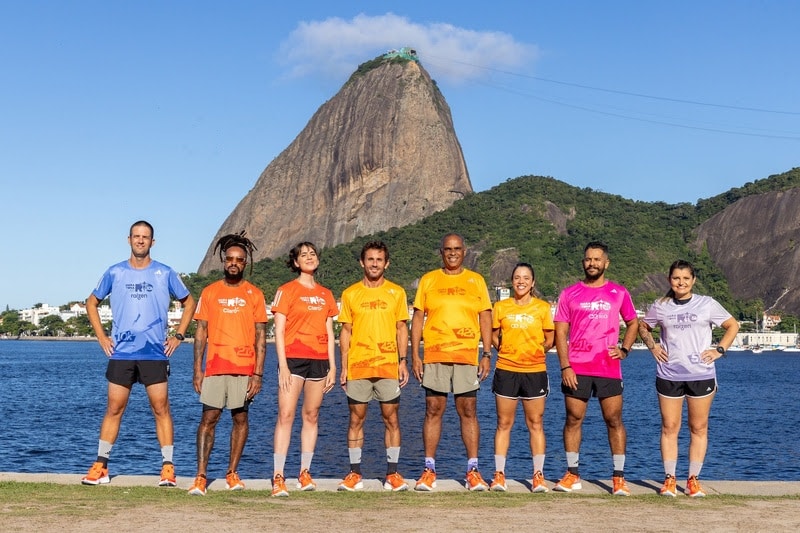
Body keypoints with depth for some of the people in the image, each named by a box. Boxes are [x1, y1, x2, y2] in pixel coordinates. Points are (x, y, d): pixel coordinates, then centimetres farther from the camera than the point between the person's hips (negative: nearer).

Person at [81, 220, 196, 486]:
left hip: (155, 353, -1)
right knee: (114, 408, 3)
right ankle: (100, 466, 10)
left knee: (161, 409, -3)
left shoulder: (165, 273, 4)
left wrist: (178, 336, 6)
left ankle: (168, 468, 2)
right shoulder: (115, 273, 7)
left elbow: (189, 302, 15)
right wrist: (101, 336, 9)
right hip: (121, 353, 1)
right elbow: (92, 302, 19)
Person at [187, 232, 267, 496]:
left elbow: (261, 336, 3)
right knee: (208, 418, -3)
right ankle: (200, 477, -2)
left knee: (240, 418, 5)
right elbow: (201, 332, 7)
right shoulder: (209, 292, 8)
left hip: (244, 369, 0)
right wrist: (197, 370, 0)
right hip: (214, 367, 0)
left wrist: (258, 374, -5)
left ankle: (232, 473, 16)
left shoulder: (255, 294, 5)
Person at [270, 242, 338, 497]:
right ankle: (278, 477, -10)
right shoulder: (286, 291, 2)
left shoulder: (326, 294, 15)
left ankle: (305, 473, 13)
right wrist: (283, 365, -11)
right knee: (285, 415, -10)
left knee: (312, 416, 6)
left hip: (319, 361, 4)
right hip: (293, 358, -4)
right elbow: (279, 331, -3)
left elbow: (329, 333, 15)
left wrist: (332, 367, 9)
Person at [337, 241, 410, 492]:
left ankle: (392, 473, 9)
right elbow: (346, 331, 7)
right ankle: (355, 473, 12)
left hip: (388, 367, 0)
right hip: (357, 367, 0)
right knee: (356, 418, 4)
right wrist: (344, 366, 2)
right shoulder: (350, 294, 5)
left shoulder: (397, 292, 5)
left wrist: (403, 362, -1)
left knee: (391, 418, 2)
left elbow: (401, 329, 7)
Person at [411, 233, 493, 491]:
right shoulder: (428, 280, 9)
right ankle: (429, 471, 8)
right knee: (433, 410, 2)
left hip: (467, 356, 0)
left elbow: (485, 318, 8)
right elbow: (418, 318, 7)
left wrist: (487, 354, 0)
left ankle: (473, 471, 6)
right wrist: (415, 355, 0)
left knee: (468, 412, 1)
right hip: (434, 356, 0)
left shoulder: (476, 281, 9)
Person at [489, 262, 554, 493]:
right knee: (504, 423, 4)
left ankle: (538, 475, 12)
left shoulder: (543, 307, 2)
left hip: (535, 371, -1)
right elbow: (494, 337, 11)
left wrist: (536, 351, -3)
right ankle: (499, 474, 10)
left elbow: (550, 339, 7)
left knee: (535, 424, 4)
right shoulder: (501, 307, 5)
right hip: (506, 370, 1)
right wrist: (507, 351, 0)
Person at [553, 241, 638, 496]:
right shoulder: (569, 294, 6)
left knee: (614, 420, 1)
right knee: (573, 419, 4)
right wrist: (565, 366, -6)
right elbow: (560, 332, 3)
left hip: (609, 368, 0)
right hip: (576, 369, 0)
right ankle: (572, 474, 13)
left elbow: (633, 323, 19)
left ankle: (619, 477, 7)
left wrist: (624, 349, 2)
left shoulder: (619, 293, 8)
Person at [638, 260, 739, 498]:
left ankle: (693, 479, 13)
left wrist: (719, 350, -1)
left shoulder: (707, 304, 1)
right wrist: (652, 346, 5)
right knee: (669, 427, 1)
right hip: (669, 375, 1)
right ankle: (669, 479, 9)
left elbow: (733, 326, 10)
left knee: (699, 428, 4)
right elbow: (642, 327, 21)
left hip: (701, 375, -1)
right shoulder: (661, 307, 5)